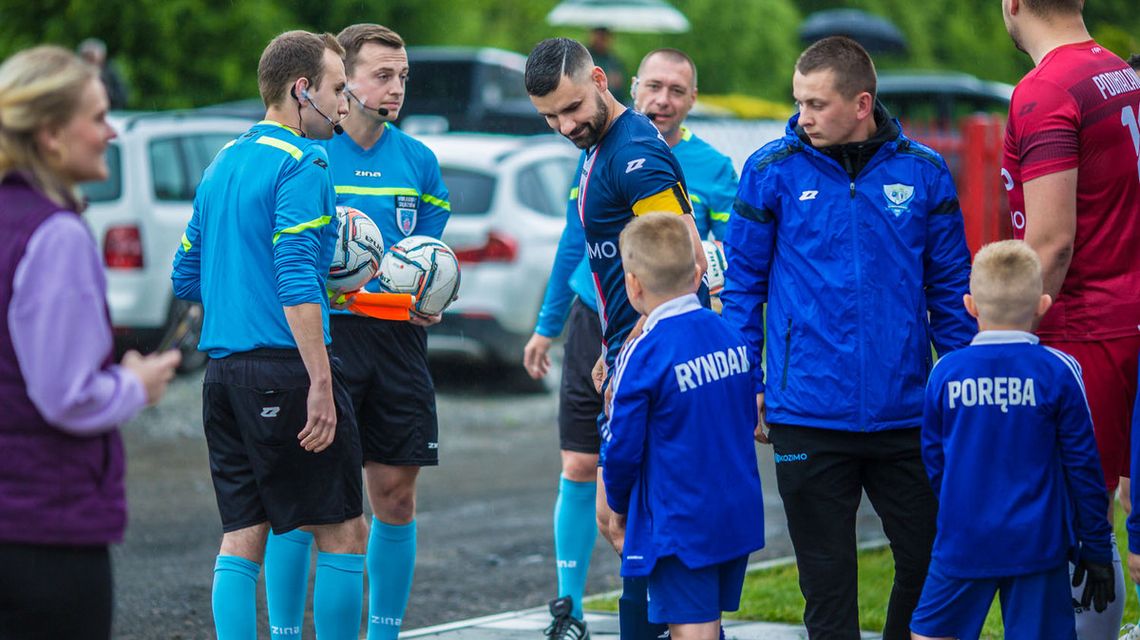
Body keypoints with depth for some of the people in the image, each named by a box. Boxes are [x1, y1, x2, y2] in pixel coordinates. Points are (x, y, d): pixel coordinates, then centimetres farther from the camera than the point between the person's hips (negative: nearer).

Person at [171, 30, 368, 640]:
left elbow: (186, 277, 21)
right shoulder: (303, 164, -9)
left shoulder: (222, 163, 17)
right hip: (284, 367, -8)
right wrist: (321, 384, -21)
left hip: (222, 370, 8)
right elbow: (296, 282, -20)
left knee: (241, 539, 6)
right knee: (342, 533, 0)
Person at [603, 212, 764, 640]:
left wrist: (620, 503, 5)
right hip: (740, 514, 7)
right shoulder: (730, 336, 3)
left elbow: (623, 446, -13)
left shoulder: (642, 356, -18)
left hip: (679, 522, -7)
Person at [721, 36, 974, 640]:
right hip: (807, 413, -1)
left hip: (905, 408, 1)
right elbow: (743, 283, 4)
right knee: (826, 570, 6)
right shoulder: (772, 171, -1)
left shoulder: (922, 172, 2)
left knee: (930, 558, 6)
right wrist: (743, 384, 0)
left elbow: (951, 289, 9)